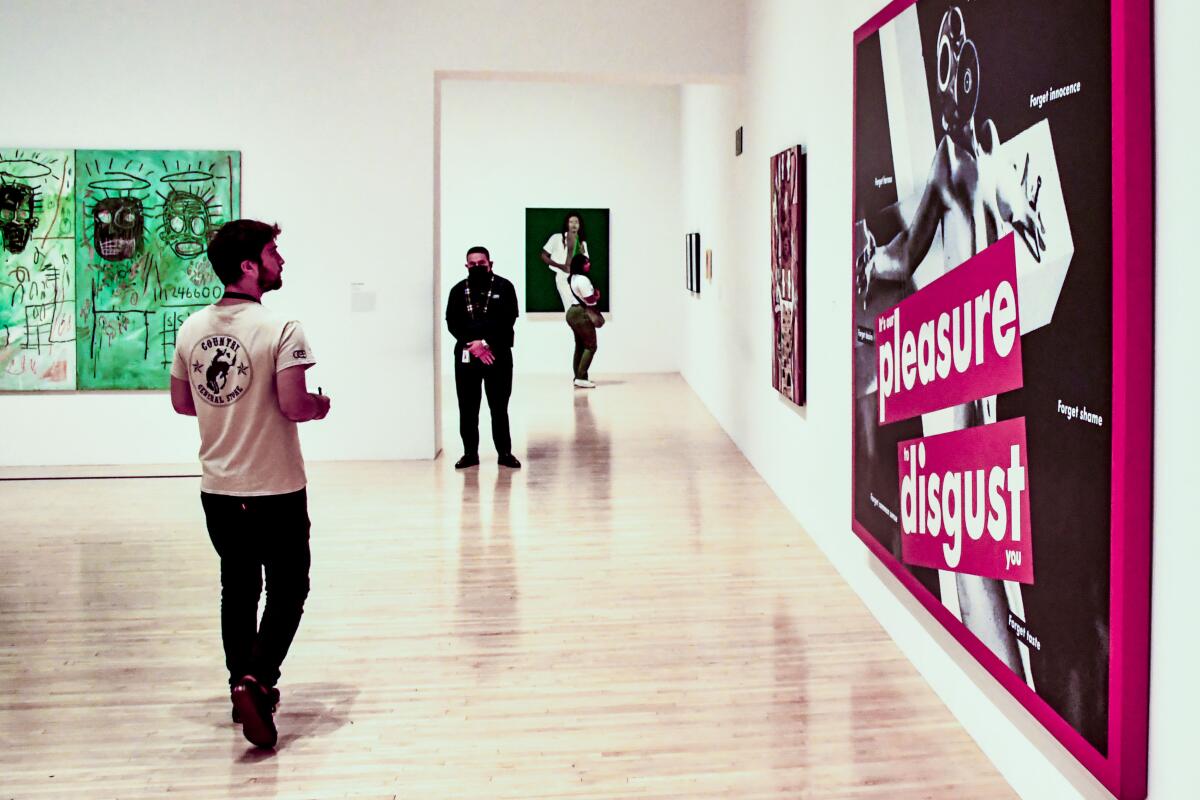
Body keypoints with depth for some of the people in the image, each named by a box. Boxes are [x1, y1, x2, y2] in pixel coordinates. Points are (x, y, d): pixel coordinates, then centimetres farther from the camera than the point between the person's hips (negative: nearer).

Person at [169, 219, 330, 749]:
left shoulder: (192, 329, 2)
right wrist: (322, 405, -1)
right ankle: (256, 680, -9)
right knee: (288, 590, 8)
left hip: (218, 488, 6)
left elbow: (181, 402, 10)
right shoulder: (280, 329, -17)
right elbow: (294, 406, -22)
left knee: (238, 588, 18)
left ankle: (247, 688, 27)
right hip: (275, 488, -6)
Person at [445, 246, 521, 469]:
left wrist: (486, 343, -16)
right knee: (467, 407, 4)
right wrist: (473, 344, -13)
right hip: (465, 355, 2)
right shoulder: (458, 290, 8)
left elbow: (508, 320, -8)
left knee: (499, 406, 2)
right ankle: (470, 452, 13)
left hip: (498, 354, -2)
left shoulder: (504, 287, 1)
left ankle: (505, 452, 10)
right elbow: (452, 323, 0)